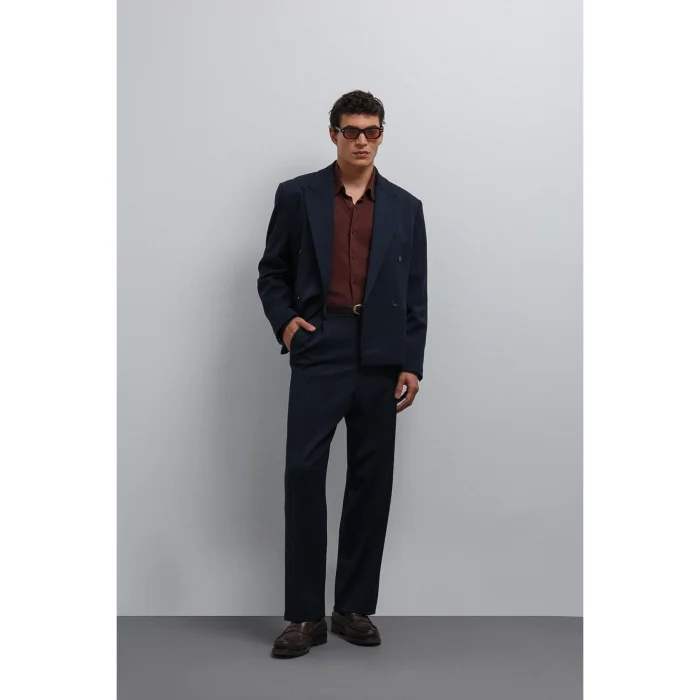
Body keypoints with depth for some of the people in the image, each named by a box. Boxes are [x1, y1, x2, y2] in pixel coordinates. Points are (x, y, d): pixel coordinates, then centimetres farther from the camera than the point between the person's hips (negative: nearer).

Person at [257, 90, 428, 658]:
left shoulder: (405, 207, 11)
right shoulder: (297, 195, 7)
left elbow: (415, 294, 9)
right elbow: (272, 272, 12)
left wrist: (412, 365, 1)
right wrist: (284, 320, -6)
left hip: (380, 359, 2)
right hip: (319, 352, -1)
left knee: (371, 481, 4)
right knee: (303, 473, -8)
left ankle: (354, 607, 16)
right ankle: (305, 615, 2)